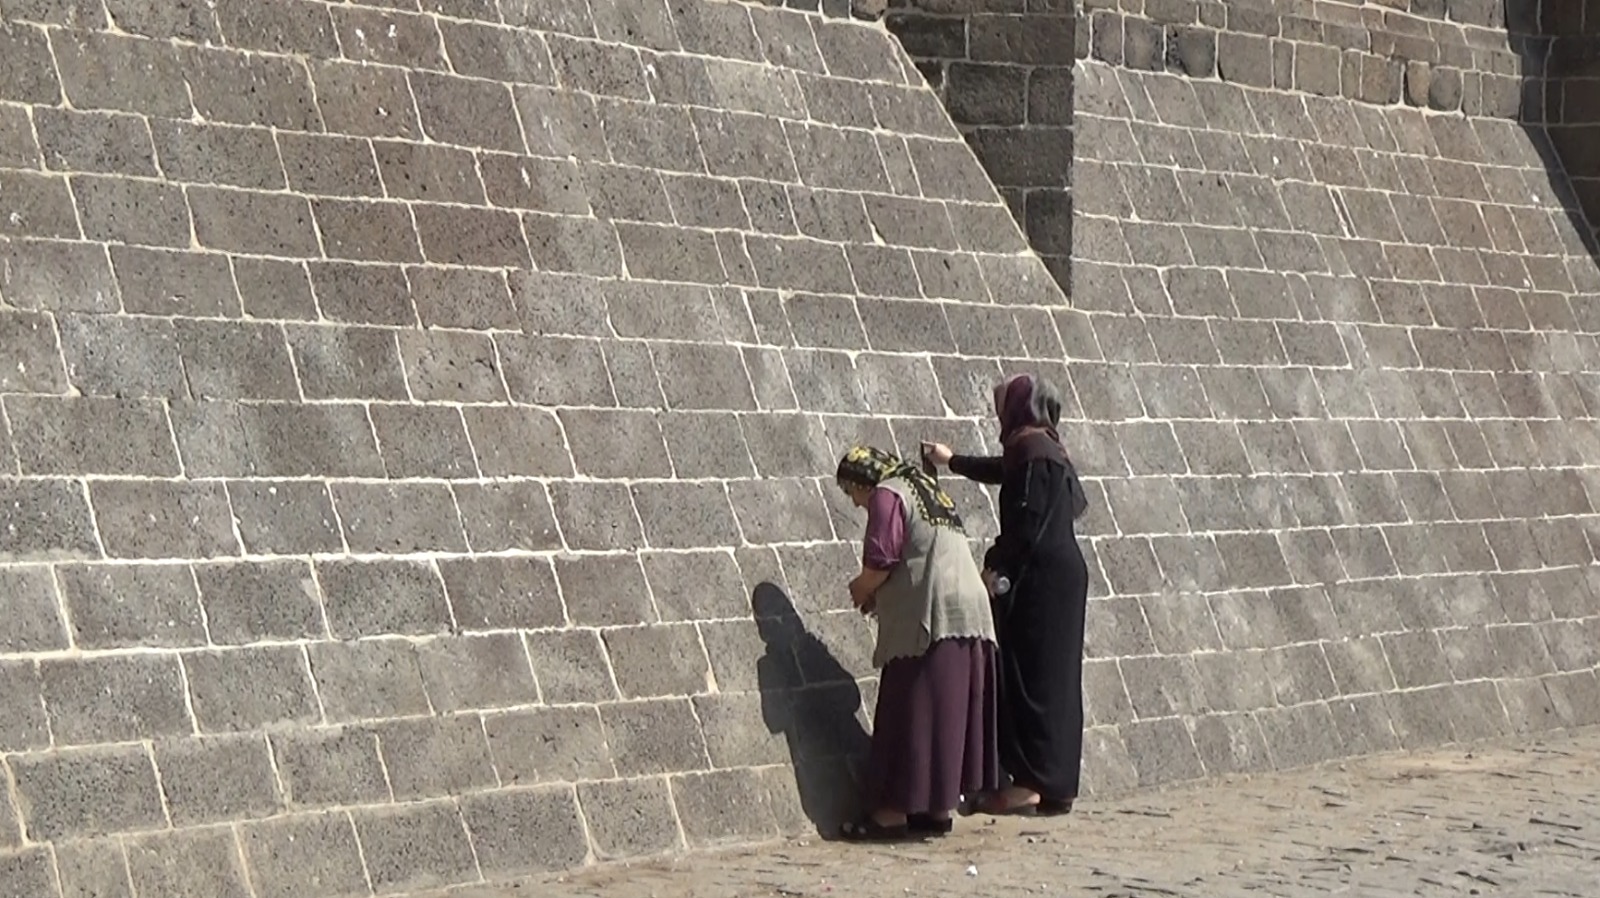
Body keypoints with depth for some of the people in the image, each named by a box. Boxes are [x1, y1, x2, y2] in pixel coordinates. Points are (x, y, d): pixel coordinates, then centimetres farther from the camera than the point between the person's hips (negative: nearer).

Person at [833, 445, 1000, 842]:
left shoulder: (887, 495, -5)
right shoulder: (926, 490, 23)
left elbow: (880, 561, -14)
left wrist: (861, 589, 4)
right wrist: (878, 593, 19)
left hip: (927, 619, -9)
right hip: (970, 612, 9)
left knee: (909, 713, -5)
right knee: (948, 712, 10)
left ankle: (894, 812, -4)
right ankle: (939, 808, 13)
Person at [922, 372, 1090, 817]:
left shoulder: (1033, 450, -14)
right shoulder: (1044, 449, 16)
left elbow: (1027, 523, -20)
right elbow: (1003, 470, 37)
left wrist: (994, 564, -11)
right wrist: (953, 461, 52)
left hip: (1040, 580, -9)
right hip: (1061, 576, 9)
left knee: (1028, 676, -7)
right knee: (1051, 679, 9)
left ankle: (1029, 783, -8)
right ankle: (1054, 785, 11)